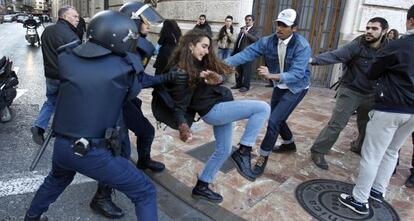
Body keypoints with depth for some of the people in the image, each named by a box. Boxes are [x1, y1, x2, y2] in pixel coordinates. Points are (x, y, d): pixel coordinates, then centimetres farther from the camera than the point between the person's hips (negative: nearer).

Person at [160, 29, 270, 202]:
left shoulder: (199, 63, 10)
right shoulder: (181, 72, -14)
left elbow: (220, 74, 7)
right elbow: (179, 105, -16)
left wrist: (217, 78, -17)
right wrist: (183, 125, -34)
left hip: (222, 108, 9)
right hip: (213, 110, -9)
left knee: (223, 150, 17)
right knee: (263, 108, -15)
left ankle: (201, 187, 27)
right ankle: (243, 151, -8)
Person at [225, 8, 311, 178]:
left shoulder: (302, 46, -27)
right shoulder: (268, 41, -14)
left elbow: (296, 74, -36)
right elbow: (247, 53, -23)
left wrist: (271, 76, -51)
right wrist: (225, 63, -37)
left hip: (296, 88, -6)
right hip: (279, 86, 6)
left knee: (274, 121, -15)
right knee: (276, 118, 19)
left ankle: (262, 159, -1)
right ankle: (289, 143, 47)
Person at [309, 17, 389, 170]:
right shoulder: (357, 45, -16)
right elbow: (335, 55, -28)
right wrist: (314, 60, -43)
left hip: (371, 94, 5)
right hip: (350, 91, -5)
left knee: (367, 125, 20)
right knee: (336, 124, -10)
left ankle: (359, 147, 46)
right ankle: (318, 152, 1)